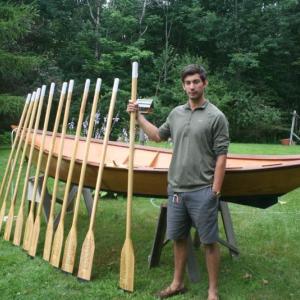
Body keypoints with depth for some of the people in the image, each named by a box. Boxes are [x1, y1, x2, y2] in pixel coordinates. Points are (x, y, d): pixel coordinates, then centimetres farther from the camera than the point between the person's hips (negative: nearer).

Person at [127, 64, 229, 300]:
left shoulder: (216, 116, -7)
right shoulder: (176, 113, 10)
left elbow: (221, 156, -9)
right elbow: (158, 135, 24)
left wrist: (215, 191, -12)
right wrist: (138, 116, 20)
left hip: (202, 191, -6)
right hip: (176, 189, 6)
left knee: (209, 241, 5)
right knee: (179, 238, 16)